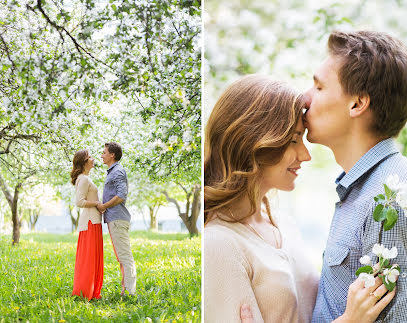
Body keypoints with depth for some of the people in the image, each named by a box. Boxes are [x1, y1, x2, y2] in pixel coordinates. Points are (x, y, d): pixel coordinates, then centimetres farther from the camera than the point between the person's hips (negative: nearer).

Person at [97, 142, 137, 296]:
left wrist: (104, 206, -12)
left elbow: (121, 196, -21)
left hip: (118, 218, -11)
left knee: (124, 255, -10)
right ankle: (125, 288, 16)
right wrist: (103, 208, 13)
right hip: (113, 219, 11)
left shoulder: (118, 171, -10)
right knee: (121, 256, 11)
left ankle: (130, 290, -10)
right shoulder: (112, 172, 22)